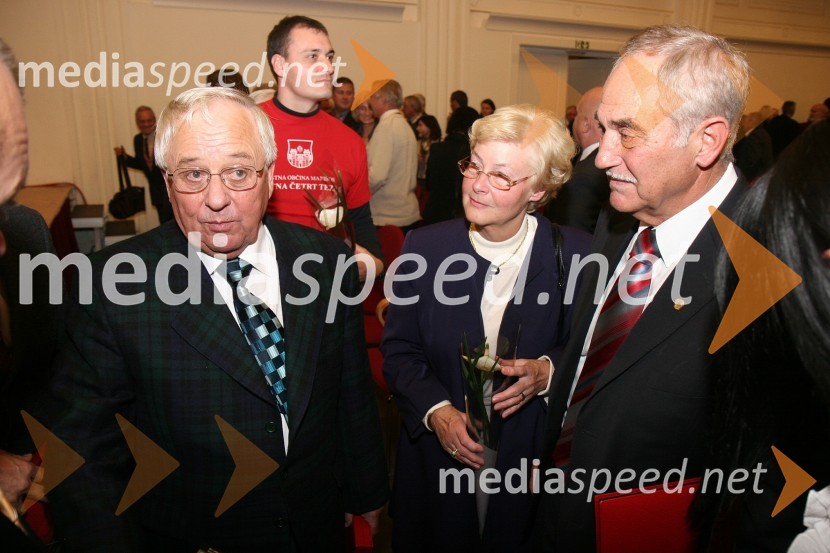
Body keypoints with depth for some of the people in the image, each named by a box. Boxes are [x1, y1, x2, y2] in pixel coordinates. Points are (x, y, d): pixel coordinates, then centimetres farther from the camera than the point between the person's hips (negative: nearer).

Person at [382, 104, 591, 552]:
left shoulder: (574, 255, -12)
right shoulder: (425, 246, -8)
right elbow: (398, 350, -3)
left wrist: (547, 372, -21)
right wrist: (436, 410, -17)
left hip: (535, 464, -1)